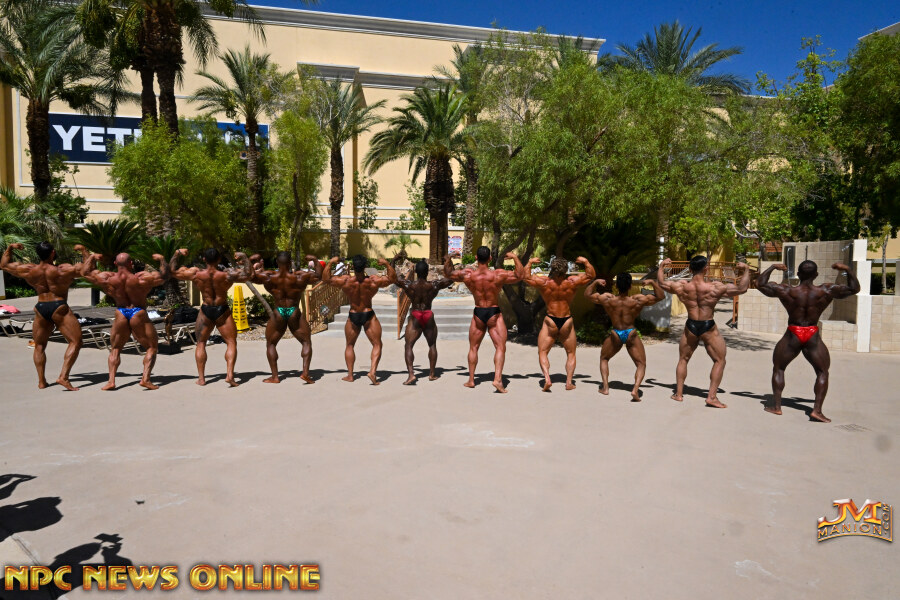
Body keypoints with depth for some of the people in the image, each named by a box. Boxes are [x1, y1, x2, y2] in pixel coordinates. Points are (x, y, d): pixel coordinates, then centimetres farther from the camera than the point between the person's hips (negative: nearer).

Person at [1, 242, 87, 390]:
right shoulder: (64, 270, -11)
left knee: (39, 346, 19)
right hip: (59, 308, -5)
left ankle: (41, 381, 16)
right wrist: (83, 250, 6)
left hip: (40, 309, 5)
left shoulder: (29, 270, 1)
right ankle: (63, 377, -16)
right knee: (75, 342, -3)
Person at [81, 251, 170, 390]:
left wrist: (92, 257, 22)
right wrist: (161, 259, 6)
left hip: (120, 315, 3)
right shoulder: (141, 279, -15)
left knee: (115, 350, 18)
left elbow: (85, 272, 10)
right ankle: (145, 378, -6)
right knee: (151, 348, 9)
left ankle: (111, 381, 5)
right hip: (139, 316, -3)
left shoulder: (108, 279, -6)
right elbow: (164, 276, -5)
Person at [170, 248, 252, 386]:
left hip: (206, 311, 2)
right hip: (222, 311, -2)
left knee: (201, 343, 16)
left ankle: (201, 378, 12)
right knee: (231, 342, 3)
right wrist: (244, 258, -2)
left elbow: (173, 272, 2)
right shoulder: (227, 275, -15)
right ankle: (230, 374, -13)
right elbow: (247, 274, -10)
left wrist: (177, 255, 11)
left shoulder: (195, 274, -10)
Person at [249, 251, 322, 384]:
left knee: (270, 344, 17)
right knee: (306, 342, 11)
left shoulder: (268, 277, -5)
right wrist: (315, 261, 17)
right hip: (295, 313, -1)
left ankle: (275, 376, 12)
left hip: (278, 314, 1)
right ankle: (305, 373, -3)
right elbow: (319, 276, 4)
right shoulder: (299, 277, -7)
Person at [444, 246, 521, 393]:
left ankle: (471, 380, 20)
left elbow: (448, 273, 8)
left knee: (473, 348, 16)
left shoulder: (467, 275, -7)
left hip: (478, 314, 3)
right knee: (500, 347, -1)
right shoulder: (498, 275, -14)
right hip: (494, 314, -2)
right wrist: (515, 257, 2)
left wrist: (449, 258, 16)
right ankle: (498, 379, -16)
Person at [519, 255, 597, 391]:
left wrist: (530, 262, 13)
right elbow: (591, 275, 6)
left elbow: (524, 276, 1)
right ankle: (569, 382, 7)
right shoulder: (572, 282, -6)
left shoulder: (543, 282, -9)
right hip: (567, 322, 1)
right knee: (571, 353, 17)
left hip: (550, 321, -1)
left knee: (542, 352, 8)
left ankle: (547, 379, -13)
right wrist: (586, 261, 17)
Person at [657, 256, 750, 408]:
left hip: (691, 327, 3)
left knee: (683, 359, 20)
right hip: (708, 328, -3)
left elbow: (661, 283, 9)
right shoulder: (715, 287, -15)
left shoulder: (681, 287, -7)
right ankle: (711, 397, 2)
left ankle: (678, 394, 21)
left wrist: (661, 266, 23)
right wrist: (746, 270, 3)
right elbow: (742, 288, -11)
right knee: (719, 361, 10)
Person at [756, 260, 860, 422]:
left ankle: (776, 406, 14)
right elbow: (854, 288, 6)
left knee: (778, 368, 17)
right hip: (813, 338, 1)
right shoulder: (826, 291, -4)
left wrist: (772, 267, 7)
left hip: (792, 336, 0)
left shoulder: (786, 291, -8)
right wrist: (847, 270, 12)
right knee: (822, 372, 14)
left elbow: (760, 284, -2)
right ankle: (817, 410, 2)